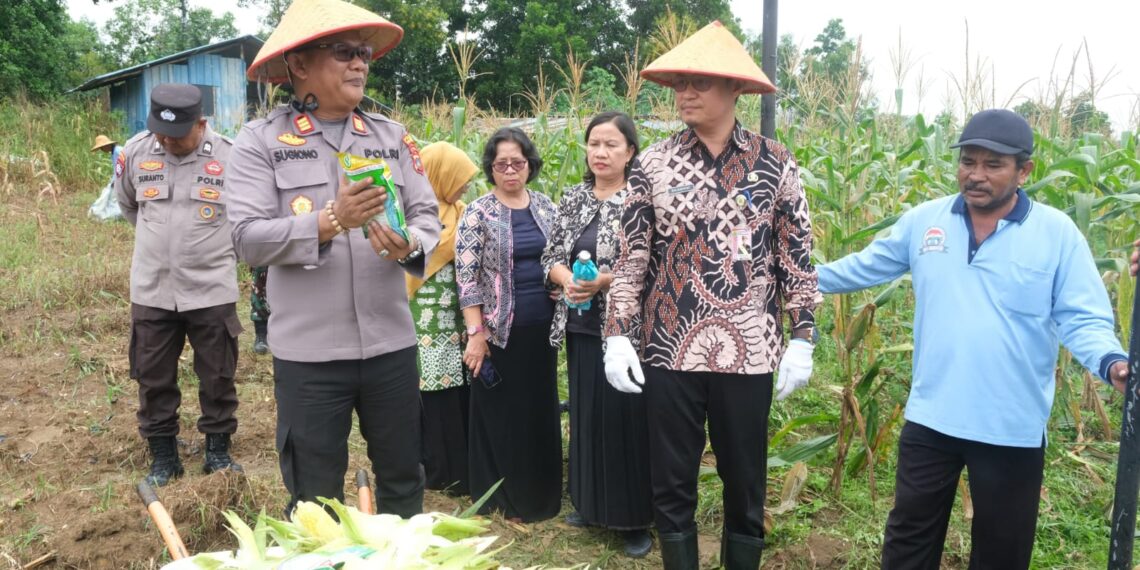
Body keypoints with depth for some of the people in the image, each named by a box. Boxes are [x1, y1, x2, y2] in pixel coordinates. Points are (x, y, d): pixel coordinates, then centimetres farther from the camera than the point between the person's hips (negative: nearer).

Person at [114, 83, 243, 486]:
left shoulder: (228, 156, -11)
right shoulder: (136, 152, -2)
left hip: (212, 290, -2)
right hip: (151, 291, 3)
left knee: (218, 376, 9)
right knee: (153, 378, 11)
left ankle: (218, 450, 26)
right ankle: (163, 455, 27)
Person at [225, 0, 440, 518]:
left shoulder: (392, 135, 8)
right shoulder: (260, 140, -3)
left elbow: (427, 214, 3)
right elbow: (248, 238, -11)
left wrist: (410, 245, -19)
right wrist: (330, 221, -24)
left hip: (391, 343, 3)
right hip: (309, 352, -3)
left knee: (403, 481, 18)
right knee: (315, 500, 11)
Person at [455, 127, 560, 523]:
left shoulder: (544, 207, 7)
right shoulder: (478, 213, -8)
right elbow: (466, 278, -11)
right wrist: (475, 334, -15)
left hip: (541, 327, 5)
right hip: (499, 331, -4)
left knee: (541, 410, 14)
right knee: (500, 414, 6)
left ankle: (541, 493, 31)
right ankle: (503, 498, 22)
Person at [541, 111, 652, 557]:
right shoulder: (573, 198, 9)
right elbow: (551, 256, 8)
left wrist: (604, 280, -22)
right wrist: (568, 279, -12)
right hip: (581, 327, 5)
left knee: (627, 416, 0)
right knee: (586, 413, 14)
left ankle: (635, 518, 14)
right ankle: (590, 503, 30)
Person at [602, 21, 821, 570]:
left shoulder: (775, 163, 1)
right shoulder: (653, 163, 1)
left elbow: (797, 259, 4)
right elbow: (630, 259, 1)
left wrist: (801, 338, -1)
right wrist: (618, 335, -5)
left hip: (748, 351, 0)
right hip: (670, 349, 0)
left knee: (746, 483, 13)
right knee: (671, 484, 10)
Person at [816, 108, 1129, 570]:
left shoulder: (1057, 233, -7)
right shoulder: (923, 221, 0)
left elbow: (1082, 319, -8)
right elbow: (863, 268, 12)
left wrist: (1110, 361, -28)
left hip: (1013, 427, -2)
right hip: (930, 418, 2)